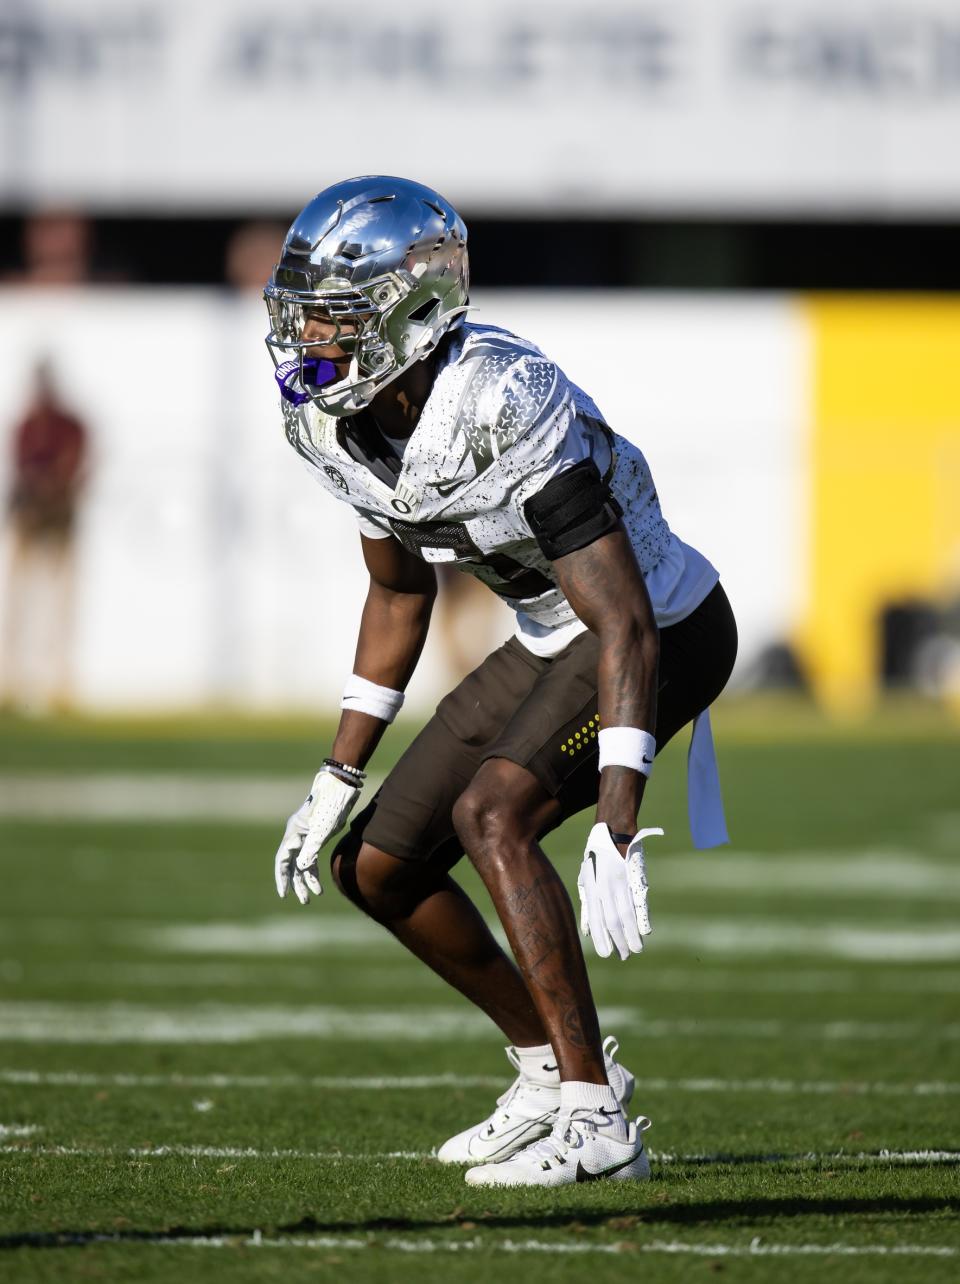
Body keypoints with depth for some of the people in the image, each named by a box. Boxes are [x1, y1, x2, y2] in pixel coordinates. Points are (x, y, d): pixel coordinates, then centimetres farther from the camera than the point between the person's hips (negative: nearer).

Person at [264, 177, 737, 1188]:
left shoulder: (505, 412, -34)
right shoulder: (335, 426, -8)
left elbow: (625, 628, -35)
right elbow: (399, 593, 11)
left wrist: (617, 828, -41)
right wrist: (338, 780, 10)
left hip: (664, 634, -9)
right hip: (551, 639, 9)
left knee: (491, 813, -29)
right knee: (374, 867, 5)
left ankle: (595, 1122, -22)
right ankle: (552, 1066, 24)